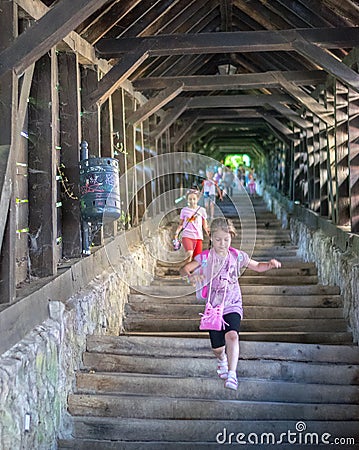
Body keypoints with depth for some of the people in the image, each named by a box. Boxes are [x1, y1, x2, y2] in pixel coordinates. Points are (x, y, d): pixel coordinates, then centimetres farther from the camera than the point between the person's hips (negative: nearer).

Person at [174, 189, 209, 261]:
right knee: (189, 253, -28)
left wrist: (208, 232, -1)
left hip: (198, 236, 2)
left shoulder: (202, 210, 7)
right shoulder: (184, 210, 6)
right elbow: (181, 224, 9)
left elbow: (204, 225, 13)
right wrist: (177, 232, -7)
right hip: (187, 236, -2)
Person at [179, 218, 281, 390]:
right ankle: (222, 359, 47)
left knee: (232, 336, -29)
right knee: (217, 348, 9)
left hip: (232, 306, 0)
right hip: (213, 307, 0)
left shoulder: (237, 256, -1)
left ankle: (232, 375, -28)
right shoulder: (205, 258, -8)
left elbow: (258, 266, 12)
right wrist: (190, 275, -43)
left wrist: (270, 264, -10)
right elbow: (184, 269, -19)